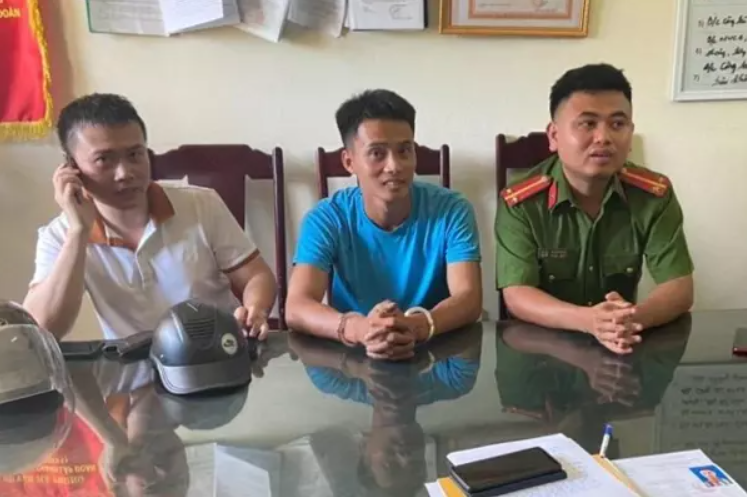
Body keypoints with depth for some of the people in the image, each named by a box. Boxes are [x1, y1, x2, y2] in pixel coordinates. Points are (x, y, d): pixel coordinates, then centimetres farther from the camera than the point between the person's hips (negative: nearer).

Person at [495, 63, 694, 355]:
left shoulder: (655, 195, -4)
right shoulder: (519, 203, -12)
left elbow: (679, 288, -8)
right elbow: (517, 296, -18)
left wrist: (636, 317, -30)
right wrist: (588, 320, -35)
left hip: (627, 350, 3)